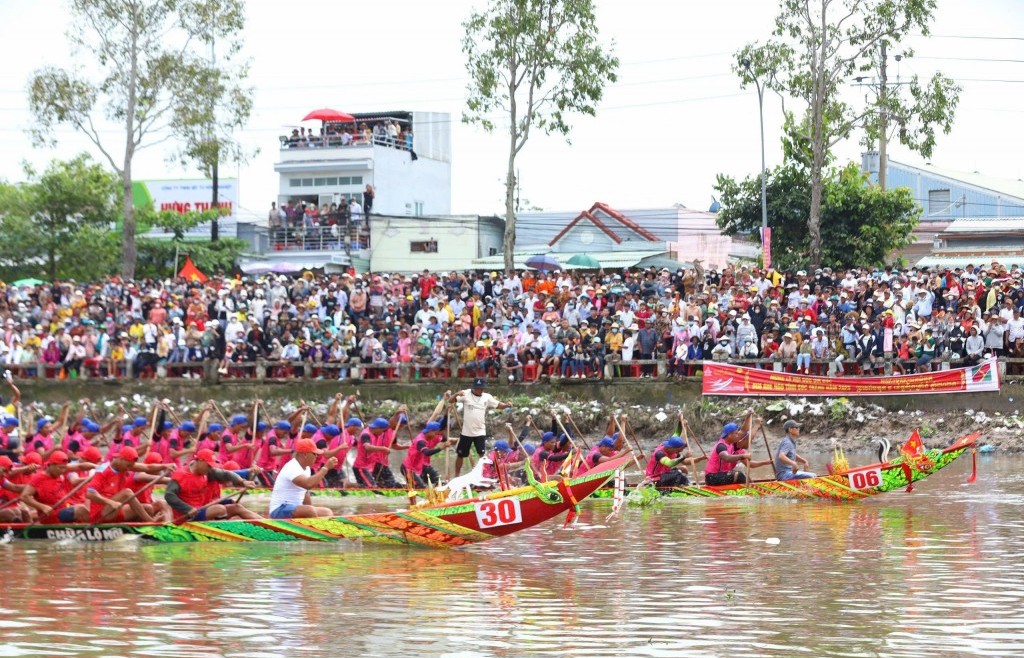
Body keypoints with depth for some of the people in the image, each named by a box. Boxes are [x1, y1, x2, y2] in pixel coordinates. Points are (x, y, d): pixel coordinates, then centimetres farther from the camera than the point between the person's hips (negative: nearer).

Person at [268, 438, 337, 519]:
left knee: (327, 512, 6)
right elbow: (308, 484, -37)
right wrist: (325, 468, -28)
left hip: (296, 509, 10)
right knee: (310, 511, -34)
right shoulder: (292, 468, -21)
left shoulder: (306, 468, 12)